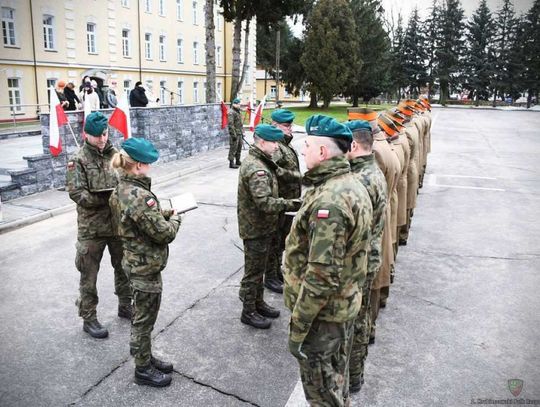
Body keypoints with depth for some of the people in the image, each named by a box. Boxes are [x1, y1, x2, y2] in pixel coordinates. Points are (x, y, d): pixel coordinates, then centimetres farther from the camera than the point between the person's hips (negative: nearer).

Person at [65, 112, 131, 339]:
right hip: (91, 228, -4)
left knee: (123, 267, 19)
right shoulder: (79, 160, -10)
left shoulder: (115, 154, 2)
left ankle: (125, 306, 39)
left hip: (118, 223, 5)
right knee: (89, 275, 7)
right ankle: (89, 319, 23)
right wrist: (110, 198, -24)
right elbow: (77, 194, -17)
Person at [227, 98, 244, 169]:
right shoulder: (231, 112, -13)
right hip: (235, 134, -9)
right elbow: (230, 124, -20)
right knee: (233, 148, -6)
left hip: (240, 133, 9)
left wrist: (242, 133, 21)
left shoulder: (239, 112, 16)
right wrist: (234, 134, -22)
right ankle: (231, 163, -2)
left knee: (239, 147, 15)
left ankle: (238, 161, 26)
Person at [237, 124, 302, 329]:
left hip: (261, 227, 10)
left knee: (259, 268, 22)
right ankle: (248, 312, 19)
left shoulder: (257, 161, 9)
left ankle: (258, 303, 38)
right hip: (256, 229, -10)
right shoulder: (256, 169, -26)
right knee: (253, 271, 4)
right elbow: (265, 203, -35)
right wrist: (292, 204, -36)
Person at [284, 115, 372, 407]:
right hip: (345, 303, 9)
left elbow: (322, 275, -30)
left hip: (323, 312, -9)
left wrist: (297, 326, -21)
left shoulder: (329, 201, -29)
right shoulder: (352, 185, 4)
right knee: (336, 380, 27)